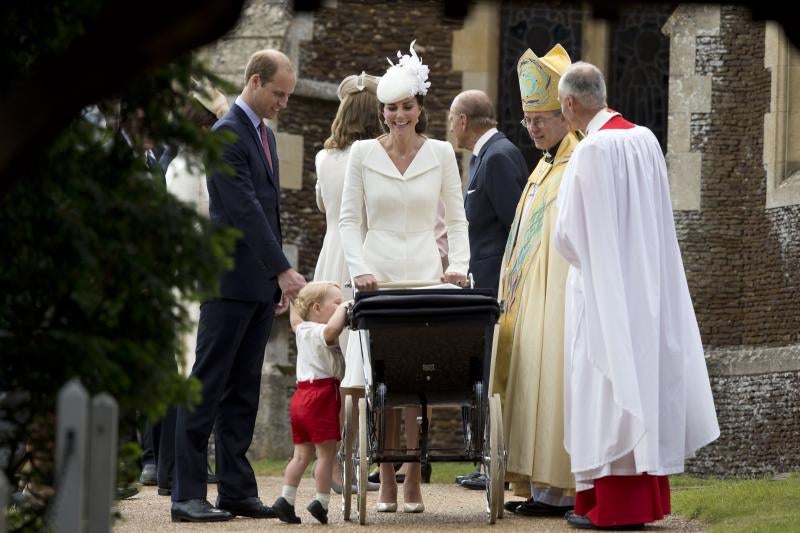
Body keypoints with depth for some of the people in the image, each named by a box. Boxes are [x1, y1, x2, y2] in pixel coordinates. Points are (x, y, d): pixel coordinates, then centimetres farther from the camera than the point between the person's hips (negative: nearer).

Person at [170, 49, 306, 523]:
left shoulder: (264, 134, 16)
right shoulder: (227, 135, -13)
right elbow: (245, 210, -20)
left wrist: (279, 276, 17)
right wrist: (284, 270, -23)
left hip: (261, 284, 9)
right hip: (231, 282, -9)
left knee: (243, 390, 8)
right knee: (208, 387, -6)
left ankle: (236, 489, 10)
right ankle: (188, 494, -6)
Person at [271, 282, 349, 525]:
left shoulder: (302, 330, 13)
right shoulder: (321, 333, -12)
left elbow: (295, 319, 36)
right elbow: (333, 328, -36)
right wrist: (342, 309, -20)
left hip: (301, 395, 9)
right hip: (322, 396, -9)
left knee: (301, 453, 11)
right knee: (326, 452, -2)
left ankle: (286, 499, 5)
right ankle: (321, 503, -2)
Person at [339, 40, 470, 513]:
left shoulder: (441, 154, 6)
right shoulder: (363, 154, 6)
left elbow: (457, 219, 9)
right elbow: (350, 219, 6)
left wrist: (458, 264, -6)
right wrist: (360, 269, -8)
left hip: (426, 278, 0)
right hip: (378, 277, 0)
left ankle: (414, 483, -2)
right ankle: (387, 484, 1)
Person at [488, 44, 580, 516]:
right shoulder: (544, 168, 19)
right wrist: (515, 291, 19)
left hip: (561, 295, -10)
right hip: (533, 297, 10)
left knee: (551, 386, -10)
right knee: (533, 387, 7)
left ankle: (558, 490, -9)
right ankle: (542, 487, 9)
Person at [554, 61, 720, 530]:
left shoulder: (593, 150, -17)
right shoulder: (646, 140, 5)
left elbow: (570, 233, -15)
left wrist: (581, 258, 8)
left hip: (604, 289, -7)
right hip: (647, 284, 7)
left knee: (607, 387, -3)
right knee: (645, 376, 11)